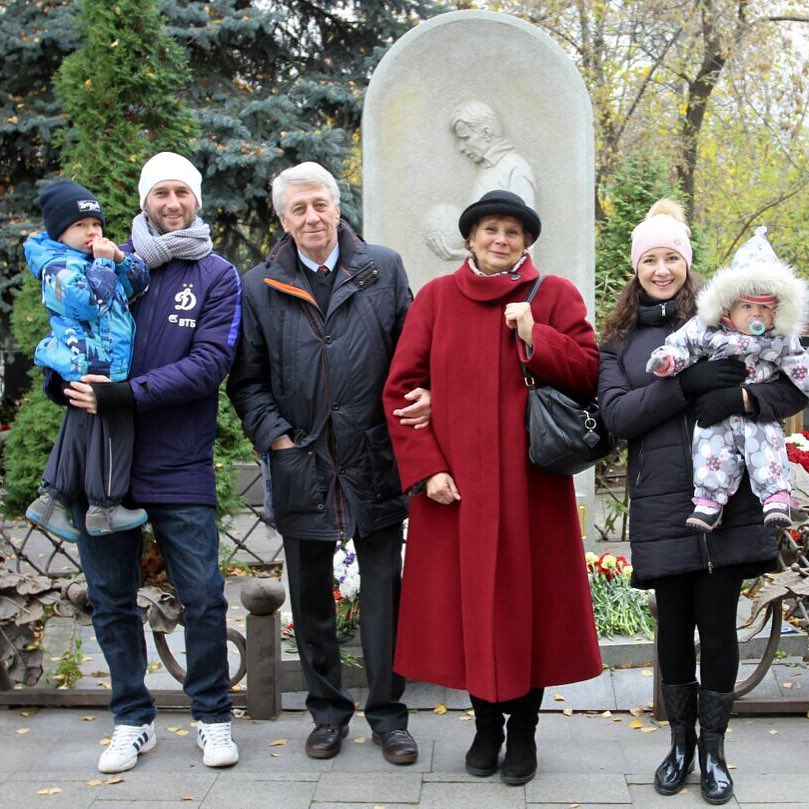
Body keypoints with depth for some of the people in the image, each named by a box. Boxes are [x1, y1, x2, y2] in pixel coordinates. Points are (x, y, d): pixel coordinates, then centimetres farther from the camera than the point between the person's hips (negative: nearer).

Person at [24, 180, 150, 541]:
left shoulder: (94, 259, 17)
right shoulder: (59, 266, -10)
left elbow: (140, 283, 16)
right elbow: (89, 303, -26)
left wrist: (121, 258, 0)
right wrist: (103, 263, -16)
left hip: (97, 369, 10)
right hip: (90, 368, -10)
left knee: (80, 433, 15)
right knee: (109, 434, -3)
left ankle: (53, 498, 23)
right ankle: (104, 507, 7)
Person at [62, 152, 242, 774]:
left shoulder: (218, 276, 1)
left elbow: (208, 365, -11)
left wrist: (124, 395, -20)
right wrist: (73, 382, -7)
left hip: (180, 469, -2)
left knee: (203, 599, 2)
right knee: (111, 600, 11)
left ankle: (213, 717, 21)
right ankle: (132, 720, 27)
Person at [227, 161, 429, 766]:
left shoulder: (384, 269, 3)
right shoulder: (260, 287, 4)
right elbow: (247, 380, 6)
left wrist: (423, 397, -11)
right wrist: (275, 437, -6)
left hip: (374, 465, -1)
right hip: (301, 467, 1)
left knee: (384, 595, 6)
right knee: (311, 599, 13)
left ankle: (387, 715, 21)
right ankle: (328, 711, 30)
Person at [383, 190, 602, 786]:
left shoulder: (555, 294, 5)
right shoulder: (436, 298, 6)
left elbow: (588, 373, -1)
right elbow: (401, 388, 2)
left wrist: (535, 337, -13)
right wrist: (425, 468, -7)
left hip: (531, 483, -1)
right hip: (456, 485, 1)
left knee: (529, 599, 4)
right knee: (468, 599, 6)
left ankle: (524, 730, 21)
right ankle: (487, 725, 25)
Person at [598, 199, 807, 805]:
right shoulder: (620, 339, 10)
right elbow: (617, 415, -5)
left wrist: (741, 399, -16)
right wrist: (688, 385, -15)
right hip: (661, 506, 1)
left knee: (717, 627, 6)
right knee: (674, 627, 10)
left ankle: (713, 750, 24)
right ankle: (680, 744, 29)